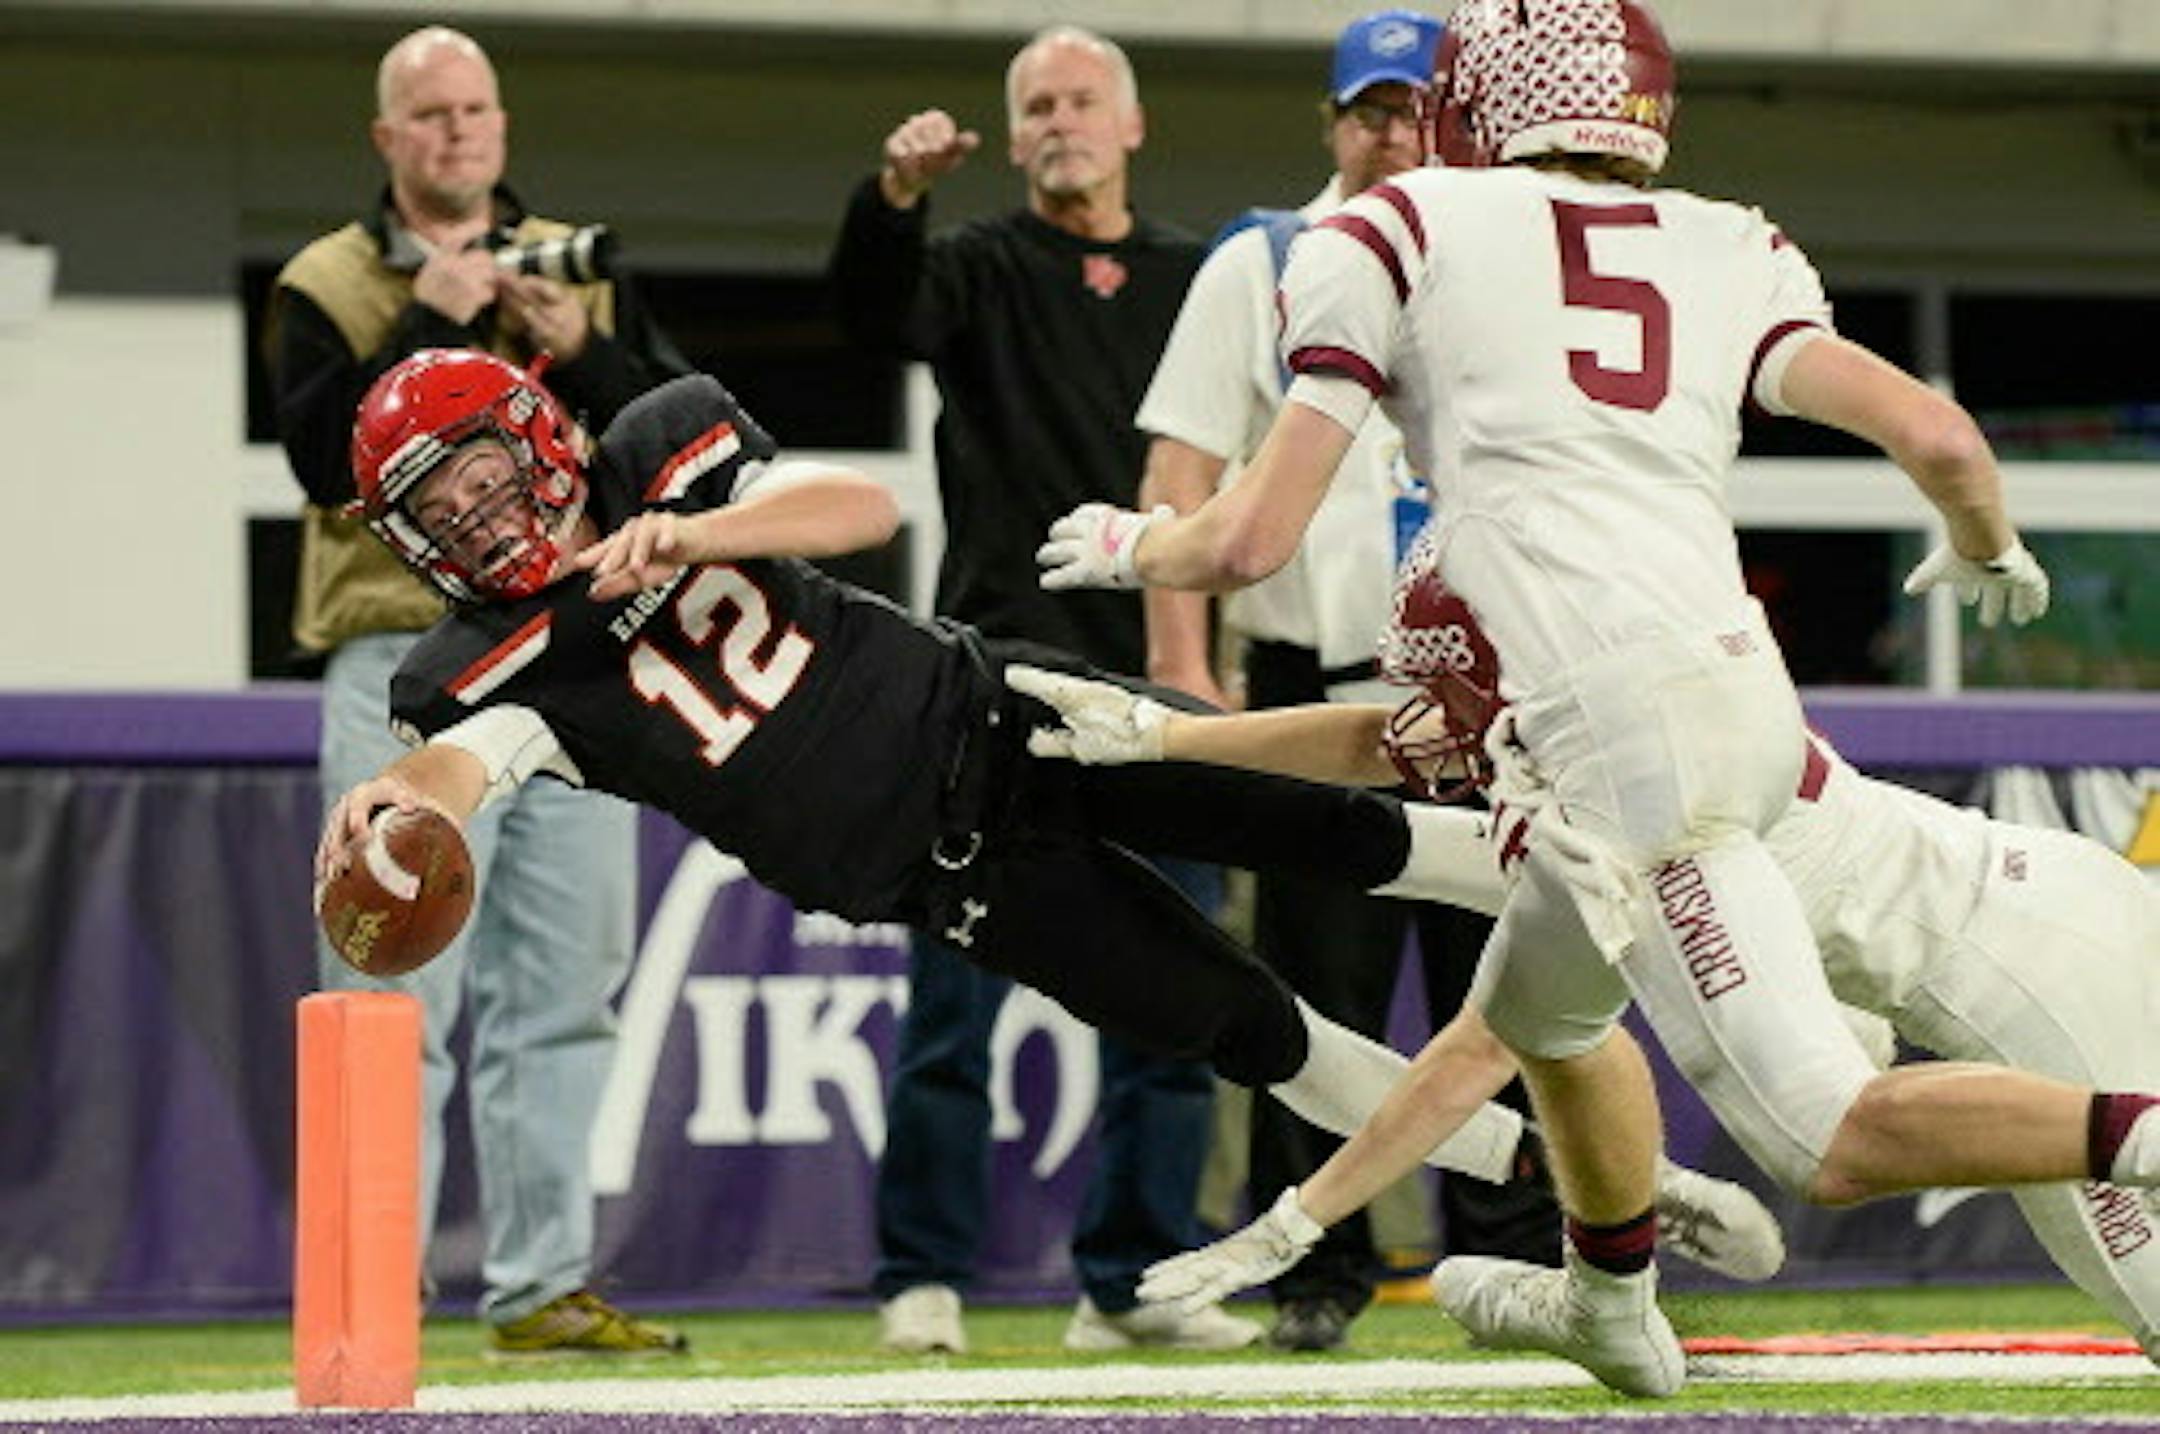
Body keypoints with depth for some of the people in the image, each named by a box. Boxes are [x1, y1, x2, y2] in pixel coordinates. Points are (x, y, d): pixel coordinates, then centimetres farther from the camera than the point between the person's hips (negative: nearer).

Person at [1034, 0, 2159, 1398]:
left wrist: (1127, 545, 29)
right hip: (1744, 692, 7)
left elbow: (1252, 539, 6)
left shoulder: (1396, 238, 9)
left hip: (1623, 729, -7)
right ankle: (1612, 1303, 55)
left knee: (1839, 1139, -3)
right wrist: (1988, 551, 32)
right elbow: (1935, 435, 9)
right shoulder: (1732, 256, 20)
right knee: (1538, 1009, 31)